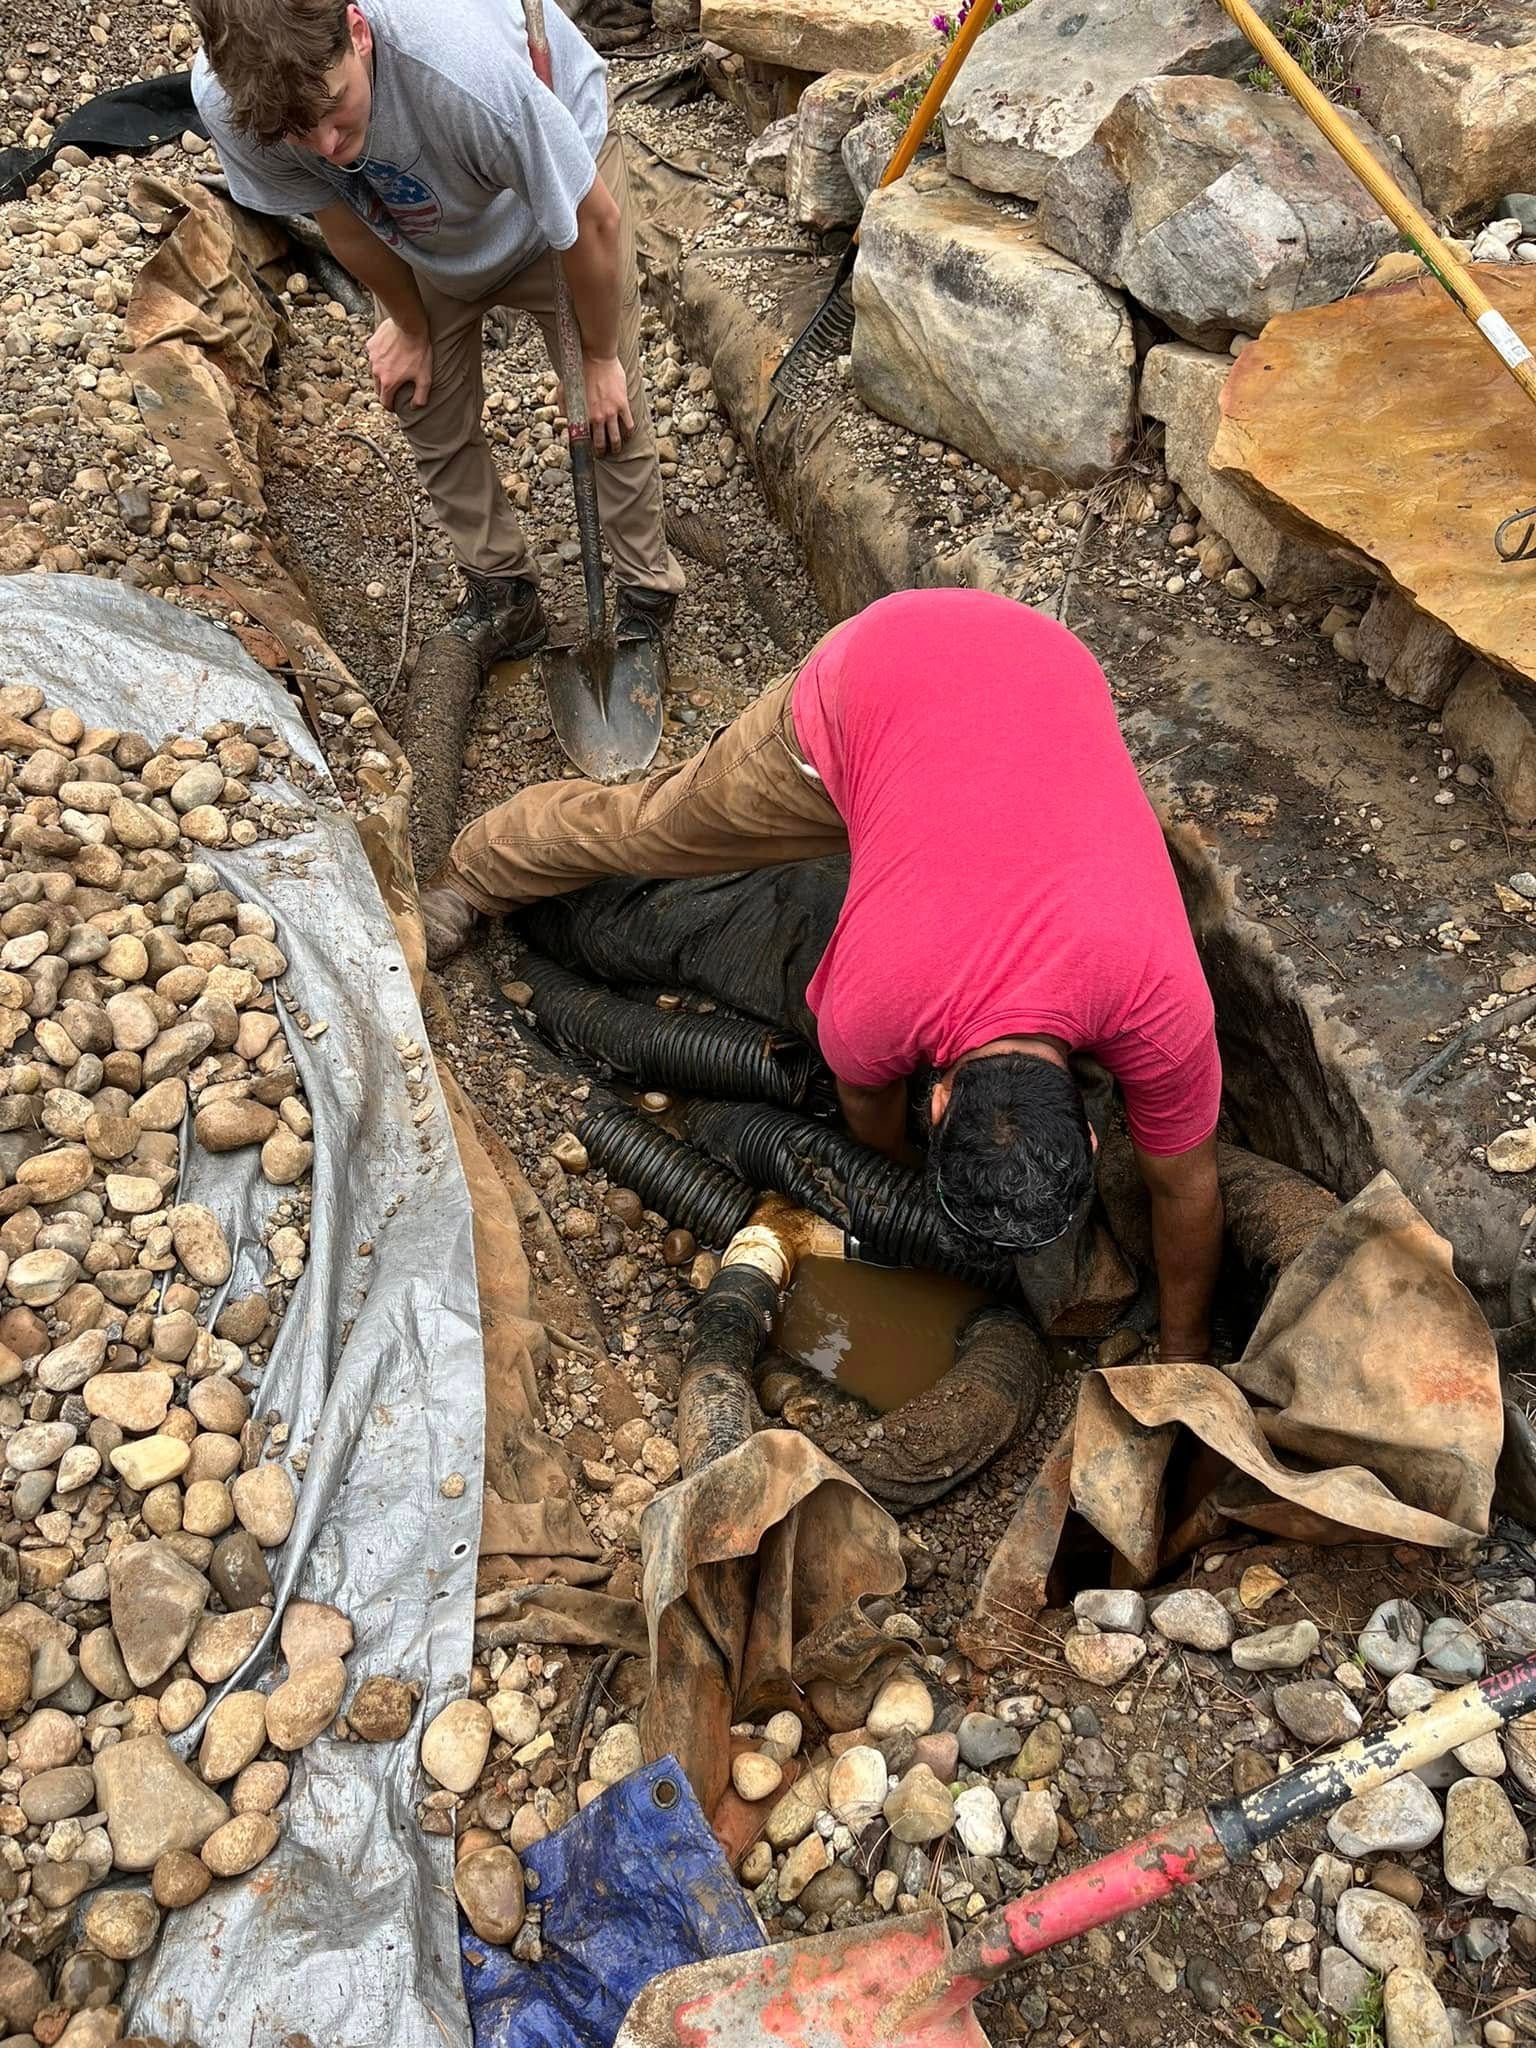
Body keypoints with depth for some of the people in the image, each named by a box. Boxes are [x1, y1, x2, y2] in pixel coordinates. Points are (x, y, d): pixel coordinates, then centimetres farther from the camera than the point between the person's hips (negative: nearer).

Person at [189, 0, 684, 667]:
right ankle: (502, 597, 26)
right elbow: (343, 219, -12)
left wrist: (598, 358, -16)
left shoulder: (468, 73, -48)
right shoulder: (222, 98, -34)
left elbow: (592, 219, -30)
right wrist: (410, 326, 2)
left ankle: (645, 602, 17)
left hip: (558, 182, -4)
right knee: (428, 409, 8)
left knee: (608, 417, -3)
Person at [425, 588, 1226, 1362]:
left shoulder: (1166, 1011, -31)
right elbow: (866, 1104, -6)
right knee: (657, 823, 14)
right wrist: (912, 1185, 13)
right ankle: (474, 873, 41)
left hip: (1045, 666, 2)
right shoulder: (868, 1003, -32)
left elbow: (1188, 1190, -12)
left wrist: (1185, 1356, 1)